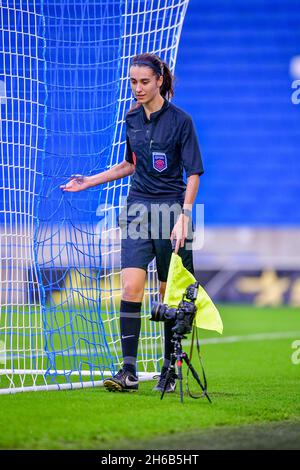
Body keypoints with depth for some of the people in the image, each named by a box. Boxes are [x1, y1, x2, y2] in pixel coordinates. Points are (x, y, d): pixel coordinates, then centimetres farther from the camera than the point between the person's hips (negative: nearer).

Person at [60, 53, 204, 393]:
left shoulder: (180, 121, -7)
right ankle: (128, 372, -12)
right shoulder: (132, 118, 10)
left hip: (171, 210, -4)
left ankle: (169, 371, 14)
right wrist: (90, 181, 20)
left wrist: (184, 216, -16)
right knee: (130, 288, -11)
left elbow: (193, 173, -6)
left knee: (170, 295, 2)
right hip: (138, 210, 4)